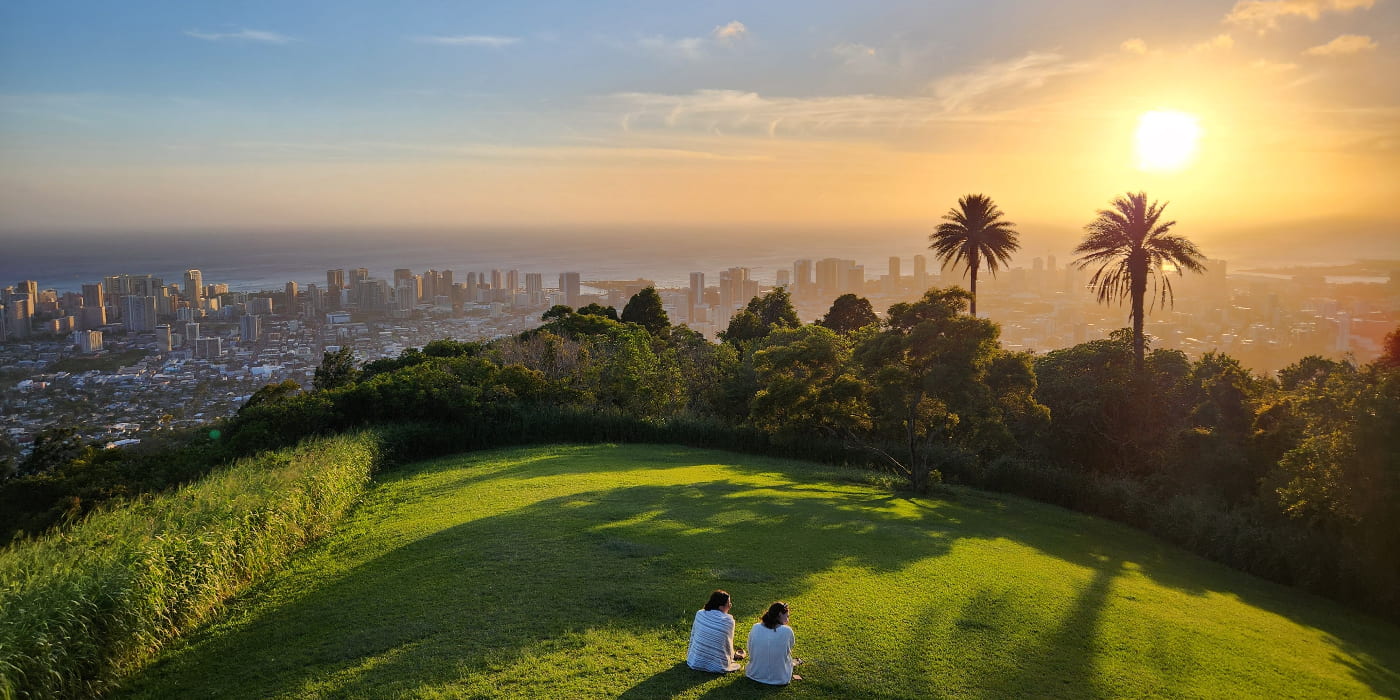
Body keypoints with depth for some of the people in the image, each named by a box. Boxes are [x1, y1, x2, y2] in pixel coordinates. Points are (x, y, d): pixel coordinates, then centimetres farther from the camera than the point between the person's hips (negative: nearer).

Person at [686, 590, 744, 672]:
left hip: (696, 662, 3)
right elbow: (728, 645, -5)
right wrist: (731, 655, 15)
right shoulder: (728, 620, -17)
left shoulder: (699, 613, -6)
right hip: (717, 666, -3)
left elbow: (693, 636, 7)